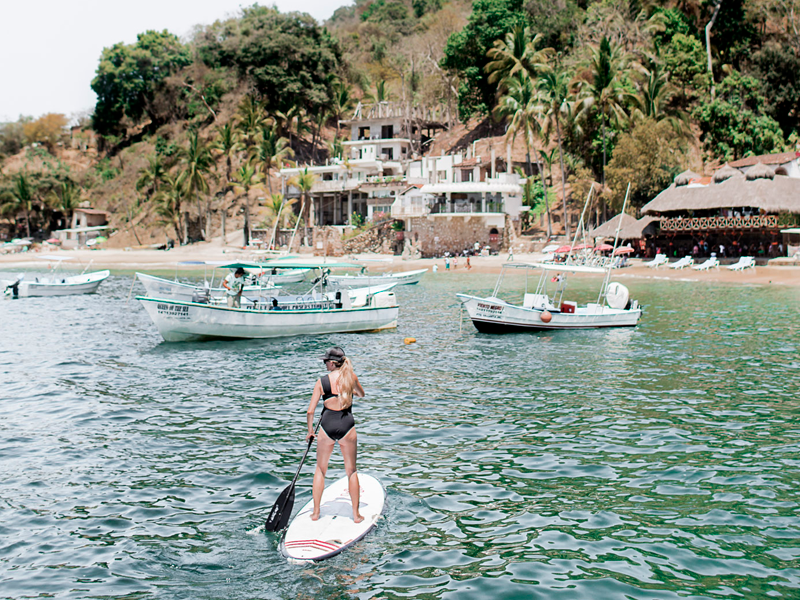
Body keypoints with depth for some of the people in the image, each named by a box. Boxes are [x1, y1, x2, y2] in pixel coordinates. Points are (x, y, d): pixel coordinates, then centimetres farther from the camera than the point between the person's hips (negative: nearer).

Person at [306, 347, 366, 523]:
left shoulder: (322, 382, -5)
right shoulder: (351, 377, -2)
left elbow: (310, 411, -4)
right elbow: (361, 394, 20)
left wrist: (310, 431, 11)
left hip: (327, 426, 0)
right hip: (347, 425, 1)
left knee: (320, 469, 16)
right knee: (351, 470, 11)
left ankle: (316, 512, 21)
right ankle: (356, 514, 15)